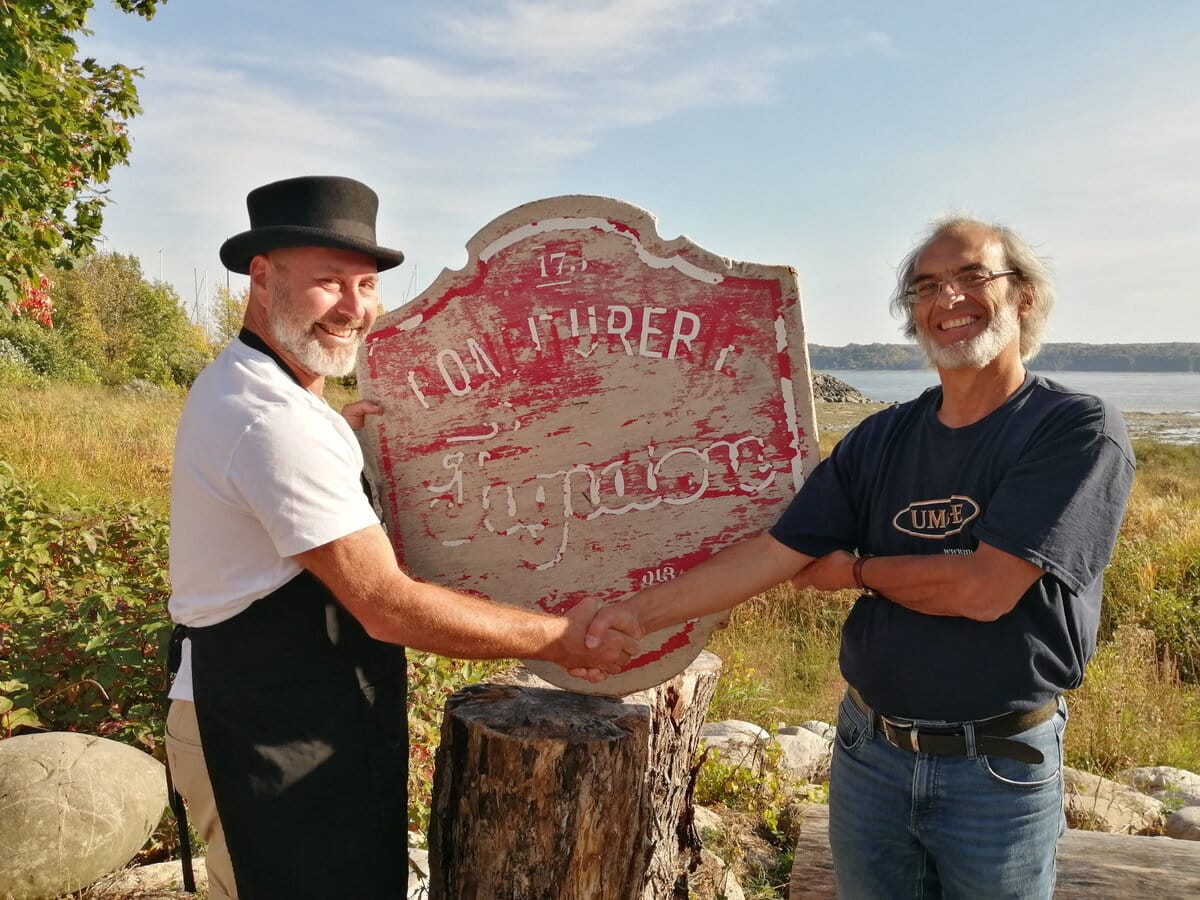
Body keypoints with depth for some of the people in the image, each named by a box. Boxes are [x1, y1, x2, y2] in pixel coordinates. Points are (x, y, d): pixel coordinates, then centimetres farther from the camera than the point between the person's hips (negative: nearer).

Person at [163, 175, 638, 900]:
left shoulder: (237, 386, 7)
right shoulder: (275, 423, -26)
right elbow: (389, 606, -26)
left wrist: (338, 432, 10)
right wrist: (561, 638, -17)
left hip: (264, 716, 10)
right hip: (272, 742, -10)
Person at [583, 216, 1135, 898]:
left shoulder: (1079, 428, -13)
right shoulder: (881, 440, 0)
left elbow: (983, 589, -22)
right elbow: (773, 554, -2)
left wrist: (857, 571, -6)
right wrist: (641, 613, -7)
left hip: (998, 768, -3)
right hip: (869, 753, 4)